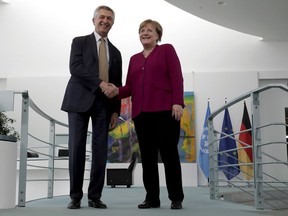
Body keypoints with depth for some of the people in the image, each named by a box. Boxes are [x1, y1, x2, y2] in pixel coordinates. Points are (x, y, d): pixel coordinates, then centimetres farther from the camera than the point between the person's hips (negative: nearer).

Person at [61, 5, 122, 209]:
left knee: (100, 151, -1)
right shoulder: (80, 42, 9)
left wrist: (116, 110, 5)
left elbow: (117, 84, 15)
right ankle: (75, 196, 6)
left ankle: (95, 196, 8)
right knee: (77, 149, -5)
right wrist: (100, 83, -17)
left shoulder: (115, 52, 19)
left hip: (103, 104, 3)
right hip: (80, 100, -3)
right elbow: (75, 68, -8)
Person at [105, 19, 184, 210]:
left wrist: (178, 102, -14)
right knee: (147, 157, 5)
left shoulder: (167, 50, 9)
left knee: (169, 154, -2)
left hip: (165, 110, -4)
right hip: (141, 113, 5)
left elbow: (176, 77, -2)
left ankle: (176, 198, 7)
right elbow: (130, 87, 14)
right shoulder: (134, 59, 21)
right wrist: (117, 91, -7)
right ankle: (152, 198, 13)